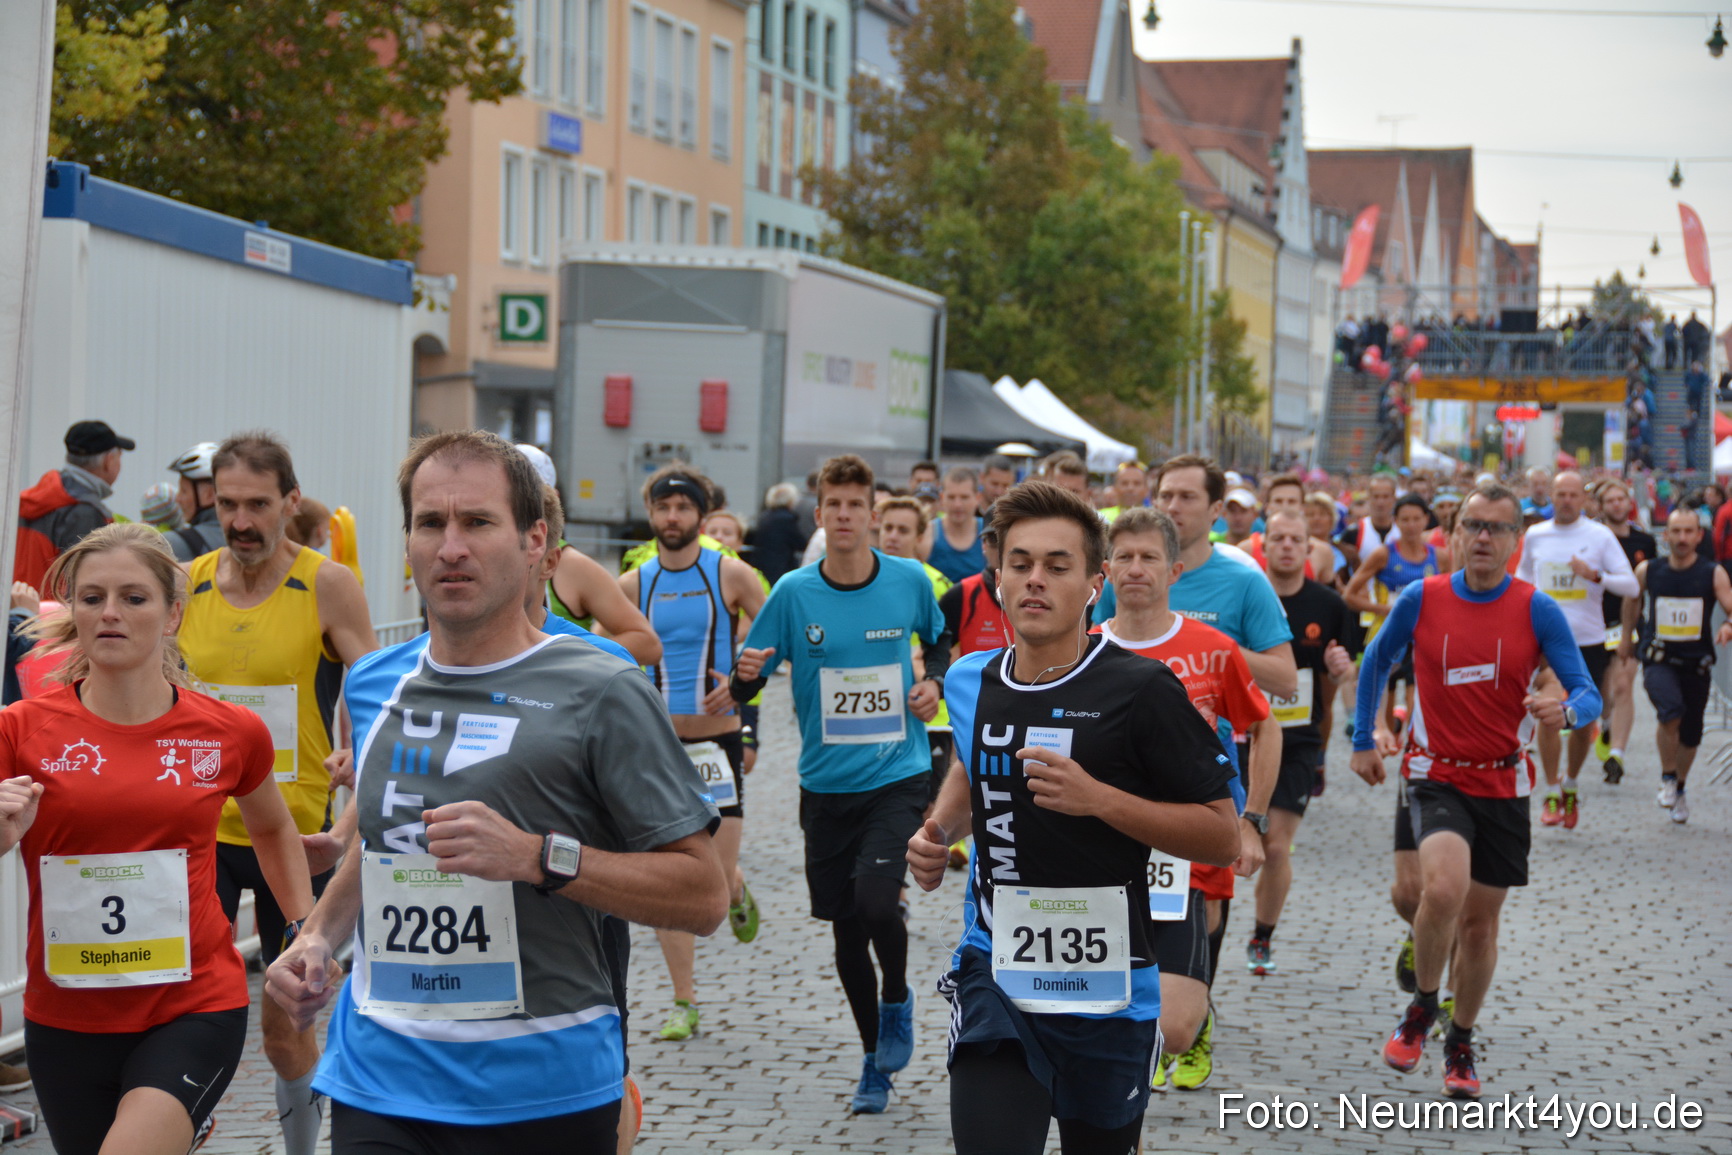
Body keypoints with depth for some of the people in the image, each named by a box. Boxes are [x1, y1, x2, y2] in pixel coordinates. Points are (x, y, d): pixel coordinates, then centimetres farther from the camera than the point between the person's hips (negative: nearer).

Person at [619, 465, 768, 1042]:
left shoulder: (731, 575, -2)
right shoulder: (633, 584, 4)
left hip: (717, 740, -2)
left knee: (717, 879, -3)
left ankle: (739, 895, 36)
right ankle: (684, 1004, 9)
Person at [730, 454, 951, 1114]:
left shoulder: (909, 581, -3)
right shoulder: (793, 594, -5)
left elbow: (939, 639, 19)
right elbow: (743, 689, -2)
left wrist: (934, 681, 0)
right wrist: (746, 674, -24)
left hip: (897, 775, -2)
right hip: (825, 785, 2)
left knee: (876, 900, -22)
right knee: (845, 927, 8)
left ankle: (897, 1000, 10)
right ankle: (875, 1058, 27)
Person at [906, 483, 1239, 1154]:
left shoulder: (1140, 690, -12)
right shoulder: (969, 682, 4)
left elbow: (1223, 837, -10)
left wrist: (1099, 798, -21)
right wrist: (939, 831, 8)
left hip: (1105, 987, -2)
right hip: (994, 974, 2)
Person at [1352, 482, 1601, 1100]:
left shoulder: (1538, 610, -6)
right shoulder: (1421, 600, -5)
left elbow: (1587, 692, -8)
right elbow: (1375, 662, 12)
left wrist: (1566, 710, -30)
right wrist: (1363, 740, 14)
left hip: (1503, 783, 2)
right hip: (1436, 776, -1)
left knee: (1480, 920, 10)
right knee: (1443, 889, -26)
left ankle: (1460, 1045, 31)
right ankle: (1422, 1006, 0)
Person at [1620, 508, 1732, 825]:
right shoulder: (1648, 571, -1)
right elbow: (1633, 599, 19)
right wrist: (1627, 637, 28)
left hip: (1696, 664, 1)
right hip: (1658, 659, -1)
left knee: (1690, 735, 11)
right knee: (1671, 712, -27)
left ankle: (1679, 790, 36)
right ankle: (1667, 777, -6)